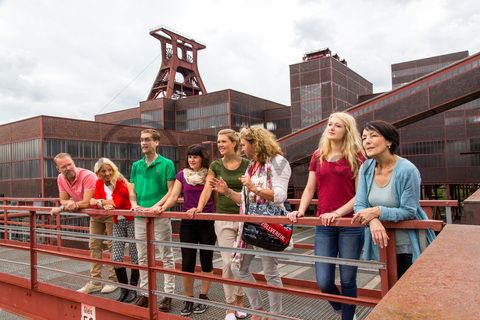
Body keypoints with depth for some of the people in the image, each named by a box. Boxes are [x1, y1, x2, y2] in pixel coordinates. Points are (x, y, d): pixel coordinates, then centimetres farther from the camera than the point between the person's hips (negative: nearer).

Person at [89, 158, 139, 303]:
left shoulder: (121, 182, -17)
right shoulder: (99, 183, 2)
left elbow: (118, 202, -26)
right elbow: (96, 204, -4)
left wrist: (99, 202, -15)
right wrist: (106, 205, -24)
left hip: (131, 220, -6)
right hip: (117, 222, 6)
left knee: (134, 257, 2)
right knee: (116, 258, 5)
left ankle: (133, 289, 19)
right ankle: (124, 289, 21)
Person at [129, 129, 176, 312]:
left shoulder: (166, 164, -4)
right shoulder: (136, 165, 11)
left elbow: (171, 191, -7)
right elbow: (132, 190, 14)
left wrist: (156, 206, -18)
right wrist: (135, 204, -6)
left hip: (160, 216, -5)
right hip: (140, 217, 5)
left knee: (166, 257, 3)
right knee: (143, 257, 14)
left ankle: (169, 294, 12)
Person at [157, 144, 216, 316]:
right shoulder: (182, 174, 5)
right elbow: (174, 196, -1)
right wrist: (162, 207, -19)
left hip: (207, 222, -1)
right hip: (187, 222, 2)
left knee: (206, 261, 9)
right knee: (187, 263, 3)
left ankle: (203, 297, 24)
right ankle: (188, 299, 18)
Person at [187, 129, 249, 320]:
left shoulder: (247, 164, 0)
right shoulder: (215, 166, 4)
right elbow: (207, 189, -3)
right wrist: (199, 208, -17)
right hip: (224, 219, 0)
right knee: (228, 263, -1)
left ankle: (239, 300, 28)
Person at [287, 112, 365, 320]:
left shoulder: (356, 157, 0)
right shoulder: (318, 156, 10)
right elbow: (309, 189, 11)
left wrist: (338, 212, -18)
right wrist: (300, 211, -6)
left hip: (350, 224, -2)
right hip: (324, 225, 3)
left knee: (347, 280, 6)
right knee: (323, 282, 1)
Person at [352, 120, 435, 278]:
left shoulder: (407, 170, -19)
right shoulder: (366, 168, -4)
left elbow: (409, 211, -17)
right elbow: (360, 206, -4)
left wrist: (378, 211, -27)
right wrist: (373, 221, -24)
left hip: (409, 248, -5)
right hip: (382, 244, 5)